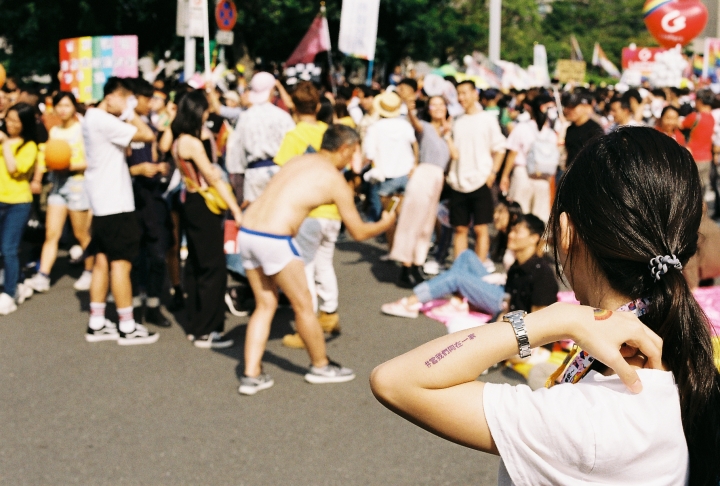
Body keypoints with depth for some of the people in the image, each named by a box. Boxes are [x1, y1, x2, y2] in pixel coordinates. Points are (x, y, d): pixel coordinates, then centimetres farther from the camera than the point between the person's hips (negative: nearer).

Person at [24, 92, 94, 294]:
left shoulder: (83, 130, -6)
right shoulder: (54, 131, 12)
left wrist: (72, 166, -20)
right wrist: (37, 178, 4)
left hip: (78, 184, -5)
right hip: (58, 184, 5)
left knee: (81, 234, 4)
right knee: (51, 233, -2)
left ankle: (89, 272, 22)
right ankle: (42, 277, -6)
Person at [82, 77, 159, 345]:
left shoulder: (92, 117, 13)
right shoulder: (105, 121, -18)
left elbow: (121, 151, 14)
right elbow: (147, 135, -23)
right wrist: (129, 112, -10)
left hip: (102, 202, 10)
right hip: (115, 202, -10)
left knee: (102, 260, 12)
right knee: (121, 262, -4)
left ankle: (96, 323, 17)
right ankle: (127, 327, 2)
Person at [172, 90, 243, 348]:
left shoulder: (179, 141, 10)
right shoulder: (193, 143, -18)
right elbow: (213, 178, -17)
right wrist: (236, 210, -15)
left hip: (191, 204, 10)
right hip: (203, 207, -10)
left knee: (196, 266, 15)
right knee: (213, 268, -4)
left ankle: (194, 326, 23)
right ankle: (206, 332, 0)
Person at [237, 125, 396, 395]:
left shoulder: (298, 161, 18)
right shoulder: (335, 181, 0)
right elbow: (359, 232, 6)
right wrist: (385, 224, 24)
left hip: (246, 233, 7)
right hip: (275, 240, -7)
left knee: (265, 305, 18)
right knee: (303, 306, 11)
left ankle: (251, 375, 15)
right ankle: (321, 367, 28)